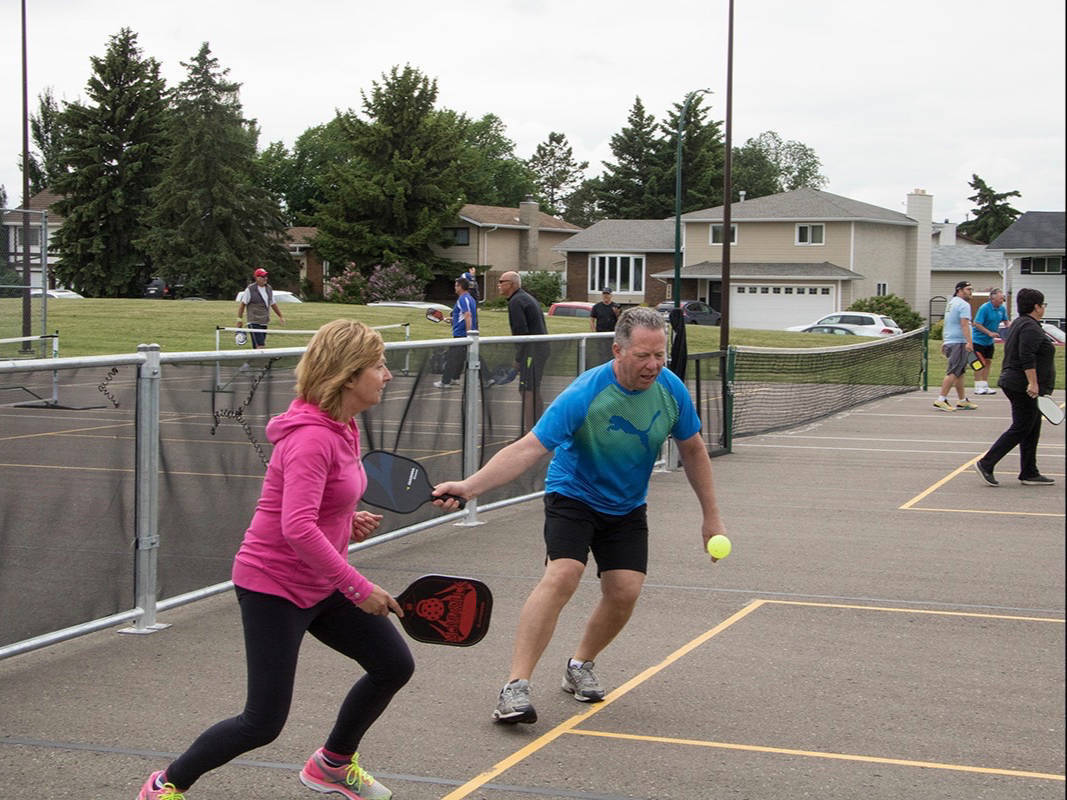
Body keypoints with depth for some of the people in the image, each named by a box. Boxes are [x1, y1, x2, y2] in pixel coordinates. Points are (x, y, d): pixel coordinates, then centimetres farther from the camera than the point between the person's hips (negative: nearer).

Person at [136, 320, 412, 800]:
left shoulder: (342, 428, 5)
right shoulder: (311, 437, -26)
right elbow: (298, 529, -35)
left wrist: (347, 520, 3)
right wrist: (358, 588, -29)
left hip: (322, 585, 9)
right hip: (274, 587, -9)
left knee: (394, 665, 11)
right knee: (263, 723, -8)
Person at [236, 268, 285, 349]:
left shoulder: (269, 289, 12)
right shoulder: (250, 289, -7)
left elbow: (273, 304, 23)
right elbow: (242, 304, -4)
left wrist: (280, 316, 26)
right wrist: (239, 319, -6)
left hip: (264, 323, 6)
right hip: (254, 323, -6)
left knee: (256, 347, 8)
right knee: (260, 346, -15)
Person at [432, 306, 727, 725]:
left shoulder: (671, 390, -12)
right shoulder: (584, 395, -27)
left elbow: (692, 450, 5)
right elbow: (529, 448, -31)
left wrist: (710, 516, 7)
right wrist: (468, 485, -43)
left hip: (627, 507, 5)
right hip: (573, 496, -5)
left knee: (625, 591, -7)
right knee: (562, 575, -25)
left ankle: (580, 667, 21)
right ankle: (515, 687, -26)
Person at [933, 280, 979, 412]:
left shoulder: (951, 303, 21)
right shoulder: (964, 304, -10)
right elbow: (964, 324, -21)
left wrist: (943, 342, 31)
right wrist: (969, 342, -28)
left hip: (949, 342, 10)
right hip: (959, 342, -10)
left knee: (959, 372, 14)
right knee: (953, 372, -10)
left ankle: (963, 401, 18)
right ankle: (941, 400, -13)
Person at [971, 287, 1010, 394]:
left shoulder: (1002, 309, 2)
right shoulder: (984, 308, -20)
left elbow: (1006, 321, 15)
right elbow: (977, 324, -20)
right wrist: (990, 333, -24)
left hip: (989, 341, 7)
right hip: (978, 340, -7)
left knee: (988, 362, 10)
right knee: (980, 363, -7)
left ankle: (985, 386, 17)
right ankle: (978, 387, -3)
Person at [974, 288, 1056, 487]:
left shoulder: (1019, 323, 16)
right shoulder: (1030, 327, -16)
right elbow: (1027, 357, -25)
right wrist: (1033, 383, -27)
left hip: (1016, 384, 10)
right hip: (1023, 386, -10)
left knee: (1032, 429, 12)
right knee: (1020, 429, -7)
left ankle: (1029, 473, 14)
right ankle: (986, 464, -8)